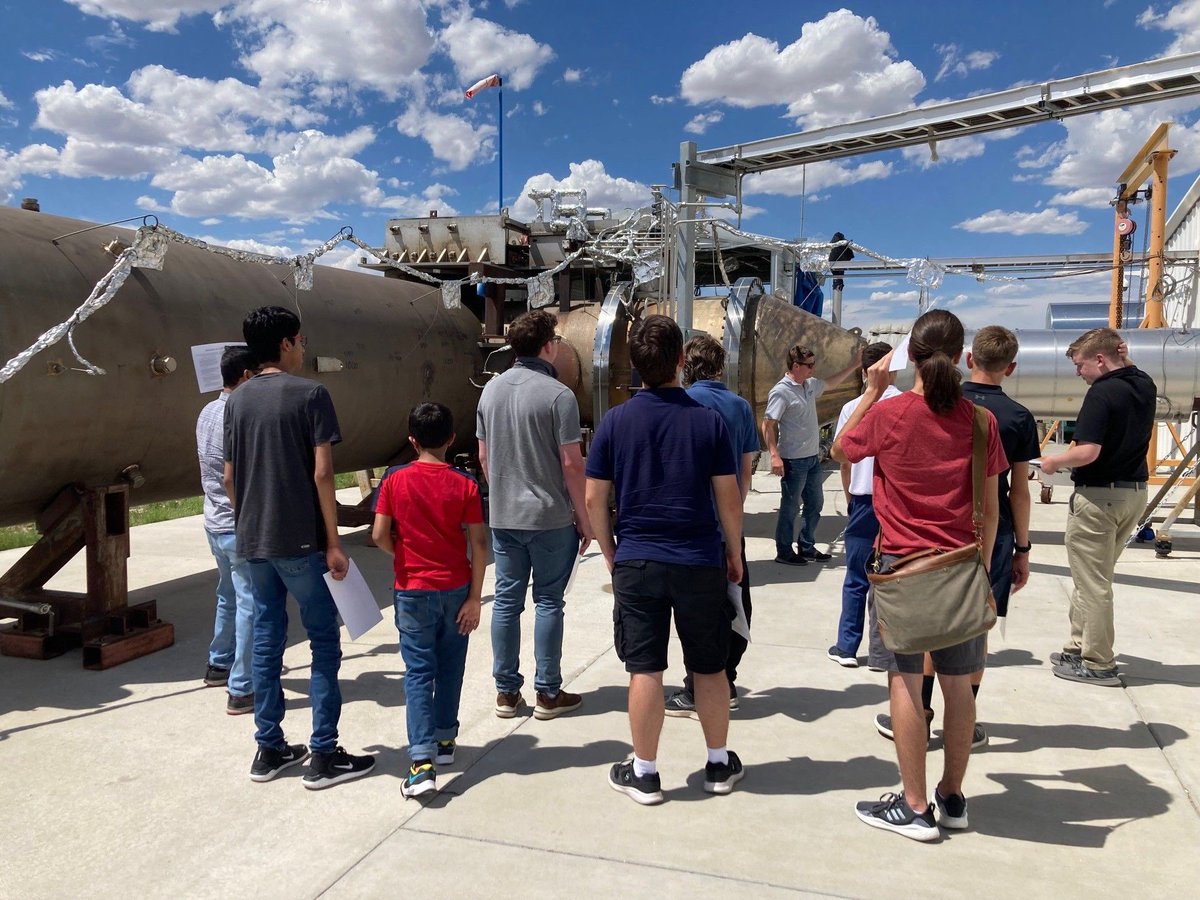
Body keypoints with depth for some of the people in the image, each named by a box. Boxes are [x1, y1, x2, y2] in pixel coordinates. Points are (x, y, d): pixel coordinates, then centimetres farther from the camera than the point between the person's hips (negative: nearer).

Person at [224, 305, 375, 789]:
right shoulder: (309, 394, -9)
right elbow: (322, 473, -14)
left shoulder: (236, 400, 9)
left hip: (252, 540, 6)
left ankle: (270, 749, 22)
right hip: (299, 540, -6)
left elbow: (229, 476, 12)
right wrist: (334, 542, -10)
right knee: (324, 641, 3)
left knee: (266, 640, 13)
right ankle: (324, 756, 6)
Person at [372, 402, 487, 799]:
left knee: (419, 672, 3)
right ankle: (445, 740, 31)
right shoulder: (465, 484, -7)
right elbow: (479, 544, -9)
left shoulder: (395, 480, -7)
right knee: (449, 668, 17)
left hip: (413, 591, -1)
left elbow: (379, 536, -8)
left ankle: (421, 761, -5)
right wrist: (474, 598, -3)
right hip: (456, 590, 1)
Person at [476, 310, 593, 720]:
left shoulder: (491, 390, 5)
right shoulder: (558, 395, -14)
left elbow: (483, 456, 10)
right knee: (548, 601, 5)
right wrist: (583, 517, -4)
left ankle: (506, 691, 19)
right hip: (550, 516, -5)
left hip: (502, 516, 5)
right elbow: (571, 464, -13)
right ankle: (548, 693, 14)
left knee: (506, 600, 11)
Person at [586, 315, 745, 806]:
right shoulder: (708, 420, -6)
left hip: (636, 562, 0)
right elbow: (728, 498, -3)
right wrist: (734, 552, 10)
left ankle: (644, 773, 18)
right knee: (709, 668, 14)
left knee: (645, 670, 7)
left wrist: (610, 553, 10)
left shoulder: (615, 421, -5)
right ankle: (720, 764, 29)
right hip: (700, 562, 0)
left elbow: (594, 499, -2)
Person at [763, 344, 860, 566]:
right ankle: (784, 552, 15)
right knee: (790, 507, 2)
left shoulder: (810, 385, 7)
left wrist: (854, 366, 25)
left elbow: (831, 383, 28)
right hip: (794, 461, -9)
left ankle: (806, 548, 30)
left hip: (813, 457, 9)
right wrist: (774, 455, -27)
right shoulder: (781, 392, -18)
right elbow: (768, 425, -20)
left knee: (814, 504, 17)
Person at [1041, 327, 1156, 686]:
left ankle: (1097, 663, 10)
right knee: (1096, 578, 19)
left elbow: (1087, 452, -27)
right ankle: (1080, 649, 27)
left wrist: (1054, 462, -8)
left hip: (1098, 496, -9)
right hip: (1135, 491, 9)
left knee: (1092, 583, 2)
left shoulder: (1103, 392, -20)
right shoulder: (1145, 386, 5)